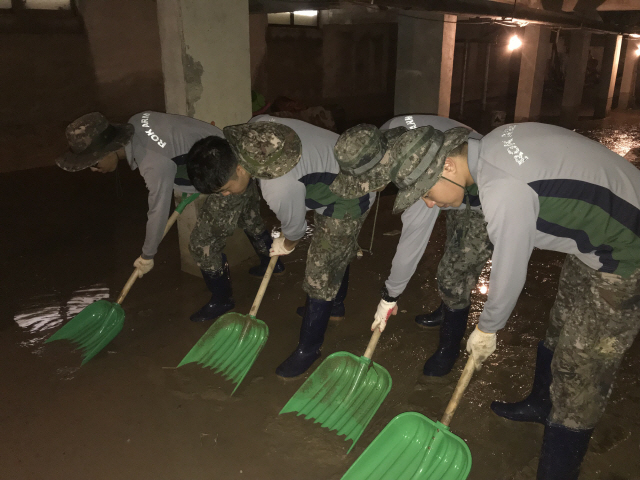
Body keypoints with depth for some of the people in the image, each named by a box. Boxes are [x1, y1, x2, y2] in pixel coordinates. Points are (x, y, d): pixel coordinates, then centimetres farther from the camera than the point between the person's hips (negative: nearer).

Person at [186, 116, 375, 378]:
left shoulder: (279, 188, -39)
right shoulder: (249, 130, -15)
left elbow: (294, 228, -20)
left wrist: (285, 245, 6)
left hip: (350, 197, -10)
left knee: (321, 275, -5)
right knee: (336, 252, 29)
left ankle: (308, 349, 11)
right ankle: (336, 303, 54)